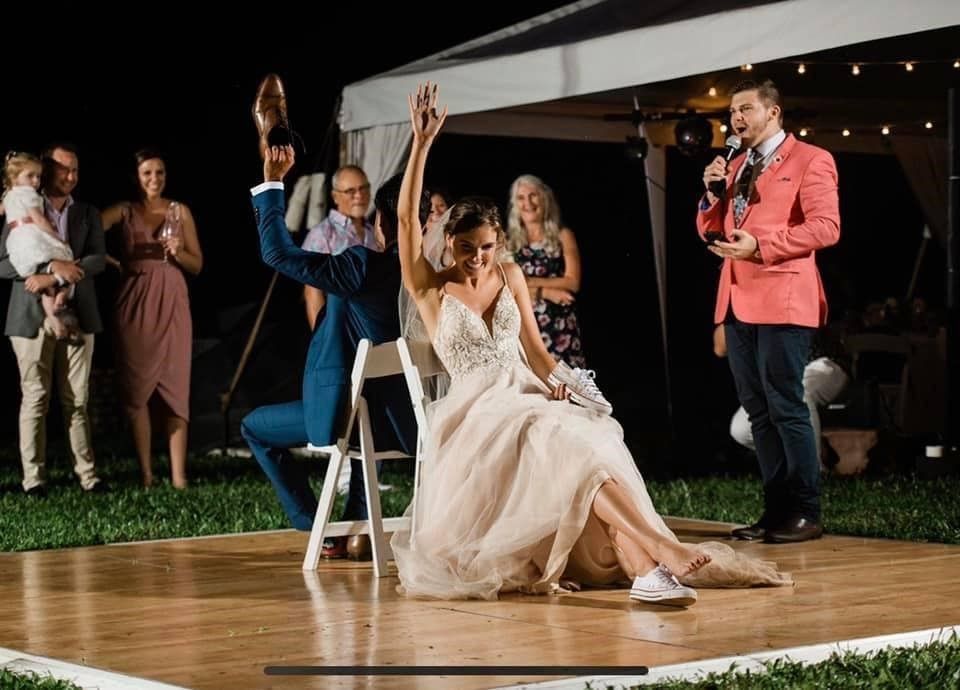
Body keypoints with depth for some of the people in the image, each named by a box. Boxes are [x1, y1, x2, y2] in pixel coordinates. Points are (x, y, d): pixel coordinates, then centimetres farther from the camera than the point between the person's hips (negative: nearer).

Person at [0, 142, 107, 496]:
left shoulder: (88, 214, 12)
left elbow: (97, 259, -2)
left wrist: (54, 277, -15)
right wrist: (52, 265, -16)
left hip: (77, 316, 2)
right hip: (32, 317, -2)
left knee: (77, 400, 2)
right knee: (35, 398, -1)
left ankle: (87, 474, 3)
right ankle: (34, 477, 0)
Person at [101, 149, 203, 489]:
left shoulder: (180, 211, 9)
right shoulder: (124, 211, 5)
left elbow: (197, 265, 9)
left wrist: (179, 253, -9)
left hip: (171, 303, 1)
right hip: (134, 304, 0)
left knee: (175, 386, -3)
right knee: (137, 387, 0)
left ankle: (178, 475, -5)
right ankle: (145, 474, 4)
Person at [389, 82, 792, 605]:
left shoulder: (511, 277, 16)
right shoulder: (430, 288, 3)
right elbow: (406, 217, -10)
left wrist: (555, 381, -5)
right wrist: (422, 142, -17)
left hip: (528, 396, 4)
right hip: (477, 410, -4)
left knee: (591, 442, -30)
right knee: (564, 441, -33)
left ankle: (645, 570, -49)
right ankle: (664, 549, -43)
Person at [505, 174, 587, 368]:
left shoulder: (562, 235, 7)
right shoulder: (510, 243, 11)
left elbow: (572, 282, -2)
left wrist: (529, 282, -6)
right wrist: (546, 292, -11)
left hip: (560, 326, -1)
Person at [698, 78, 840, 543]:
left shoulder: (810, 160, -2)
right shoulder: (736, 166, 20)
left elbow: (825, 227, -13)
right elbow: (710, 231, 21)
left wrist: (760, 245, -19)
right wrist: (712, 193, 2)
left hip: (782, 300, -8)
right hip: (737, 302, 8)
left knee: (785, 407, -8)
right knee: (758, 411, 8)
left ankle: (805, 513, -2)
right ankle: (776, 509, 13)